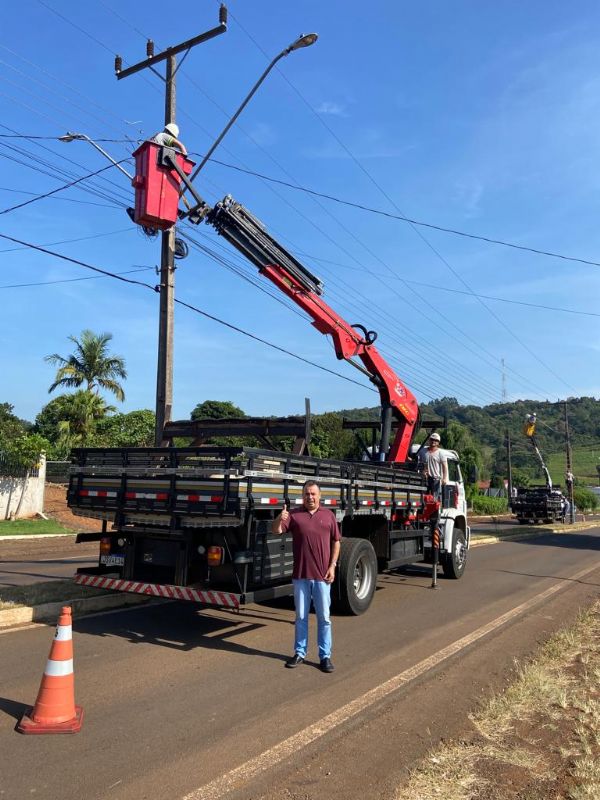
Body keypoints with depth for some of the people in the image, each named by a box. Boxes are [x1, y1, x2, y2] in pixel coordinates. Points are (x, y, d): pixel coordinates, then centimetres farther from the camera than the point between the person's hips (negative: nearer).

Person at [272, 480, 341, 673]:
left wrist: (332, 566, -2)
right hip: (300, 575, 0)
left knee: (324, 617, 8)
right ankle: (299, 653, 26)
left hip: (322, 576, 0)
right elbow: (276, 530, -12)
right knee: (301, 617, 13)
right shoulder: (294, 514, 0)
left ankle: (325, 656, 18)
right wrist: (279, 519, -34)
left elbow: (336, 542, 5)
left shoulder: (328, 515, 3)